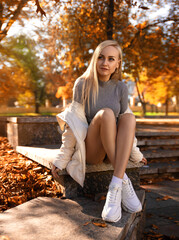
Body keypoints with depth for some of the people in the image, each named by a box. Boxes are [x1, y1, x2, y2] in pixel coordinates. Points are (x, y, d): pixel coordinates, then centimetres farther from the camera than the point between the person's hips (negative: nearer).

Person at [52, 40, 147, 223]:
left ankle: (115, 188, -37)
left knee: (130, 117, -27)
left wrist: (136, 154, 13)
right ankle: (124, 181, -30)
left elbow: (125, 122, 10)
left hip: (114, 151, 3)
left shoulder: (121, 88, 3)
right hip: (88, 151, -3)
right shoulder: (82, 84, -7)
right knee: (106, 113, -31)